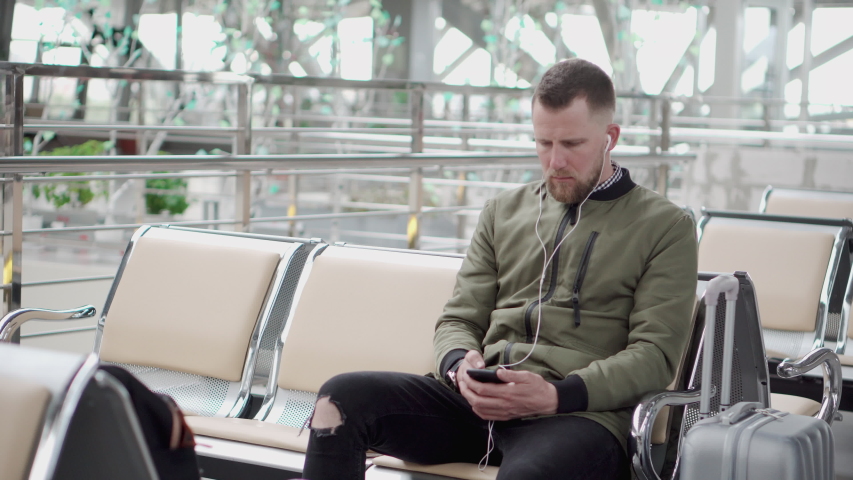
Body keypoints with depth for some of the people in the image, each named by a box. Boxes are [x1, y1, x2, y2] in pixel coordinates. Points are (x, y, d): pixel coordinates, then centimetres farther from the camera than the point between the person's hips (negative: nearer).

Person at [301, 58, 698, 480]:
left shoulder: (665, 228, 9)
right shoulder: (503, 212, 24)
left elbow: (655, 353, -1)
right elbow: (459, 319, 22)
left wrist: (555, 395, -16)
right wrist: (459, 366, -4)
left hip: (580, 415, -5)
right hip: (478, 406, 5)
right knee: (340, 398, -21)